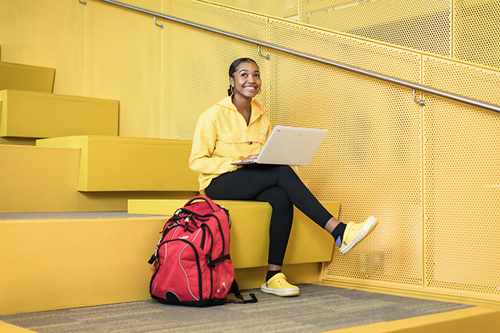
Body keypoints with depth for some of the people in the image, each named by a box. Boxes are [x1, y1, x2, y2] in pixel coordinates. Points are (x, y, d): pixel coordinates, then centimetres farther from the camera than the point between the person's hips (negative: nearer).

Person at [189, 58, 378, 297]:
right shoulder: (214, 115, -4)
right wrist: (240, 162, -20)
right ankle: (339, 232, -33)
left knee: (281, 197, -31)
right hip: (219, 185, -5)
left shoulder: (261, 118, 13)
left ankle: (273, 277, -29)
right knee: (282, 172, -30)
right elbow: (197, 161, -9)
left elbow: (267, 158, 21)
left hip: (253, 186, 6)